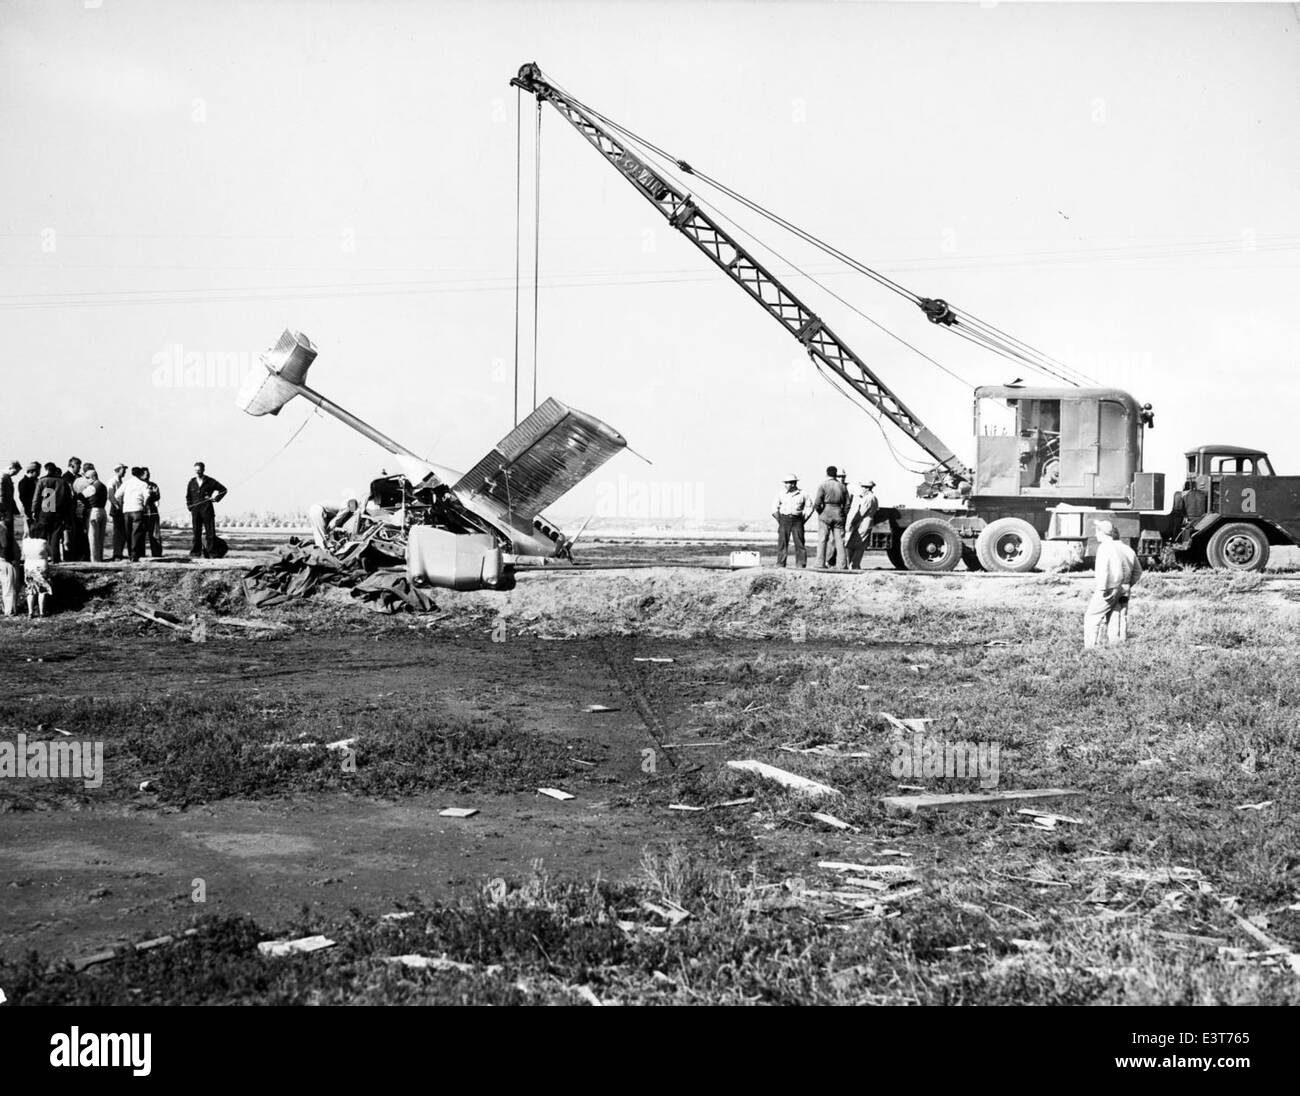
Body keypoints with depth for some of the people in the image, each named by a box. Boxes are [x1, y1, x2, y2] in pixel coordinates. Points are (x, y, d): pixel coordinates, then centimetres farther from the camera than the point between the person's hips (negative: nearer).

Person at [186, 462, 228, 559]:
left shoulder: (210, 481, 2)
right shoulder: (192, 482, 11)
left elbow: (223, 490, 8)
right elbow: (188, 496, 21)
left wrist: (216, 499, -3)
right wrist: (190, 507, 8)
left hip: (207, 510, -2)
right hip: (195, 510, 3)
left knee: (210, 532, -5)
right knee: (196, 532, 2)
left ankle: (209, 552, -3)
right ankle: (195, 551, 5)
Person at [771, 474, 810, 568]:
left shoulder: (802, 494, 4)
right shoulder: (781, 494, 5)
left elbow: (809, 508, 8)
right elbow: (774, 508, 9)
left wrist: (803, 520, 1)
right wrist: (779, 520, 2)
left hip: (797, 521, -1)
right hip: (784, 520, 1)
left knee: (799, 543, -4)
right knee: (782, 542, -4)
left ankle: (800, 565, -1)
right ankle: (780, 565, -2)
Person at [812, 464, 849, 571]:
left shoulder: (823, 485, -6)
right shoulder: (842, 486, 7)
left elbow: (817, 503, -14)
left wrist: (819, 511, 3)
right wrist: (842, 514, 13)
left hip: (825, 514, -3)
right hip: (838, 514, 3)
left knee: (822, 541, 2)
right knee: (840, 540, 5)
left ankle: (821, 564, -3)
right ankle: (842, 565, 0)